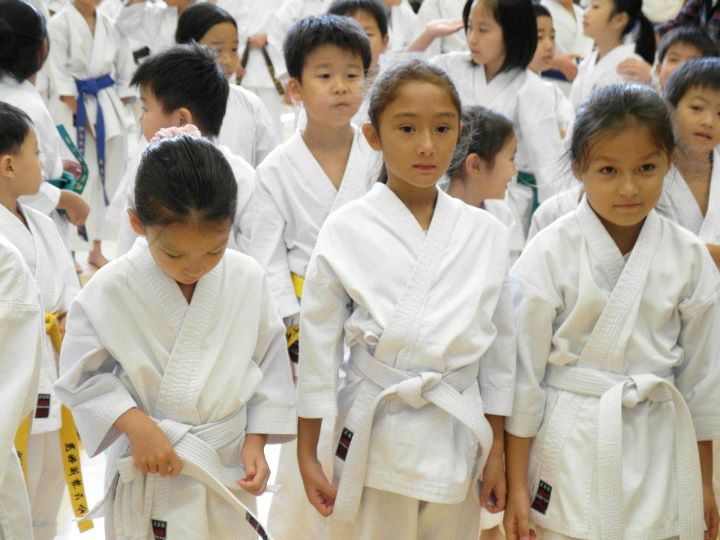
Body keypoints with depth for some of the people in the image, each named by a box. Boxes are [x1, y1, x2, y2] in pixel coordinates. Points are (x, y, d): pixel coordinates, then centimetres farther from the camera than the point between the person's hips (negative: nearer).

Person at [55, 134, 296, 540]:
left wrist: (256, 440, -3)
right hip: (150, 474, -2)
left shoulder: (249, 279, -10)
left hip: (231, 466, 2)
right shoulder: (110, 292, -17)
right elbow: (82, 373, -8)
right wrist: (135, 423, -20)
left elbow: (270, 363, 1)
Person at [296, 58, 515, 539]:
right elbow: (318, 346, -1)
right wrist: (307, 457, 0)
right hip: (374, 439, -2)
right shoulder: (347, 230, -5)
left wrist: (496, 451, 10)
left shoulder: (485, 233, 3)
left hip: (459, 437, 3)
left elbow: (500, 343, 9)